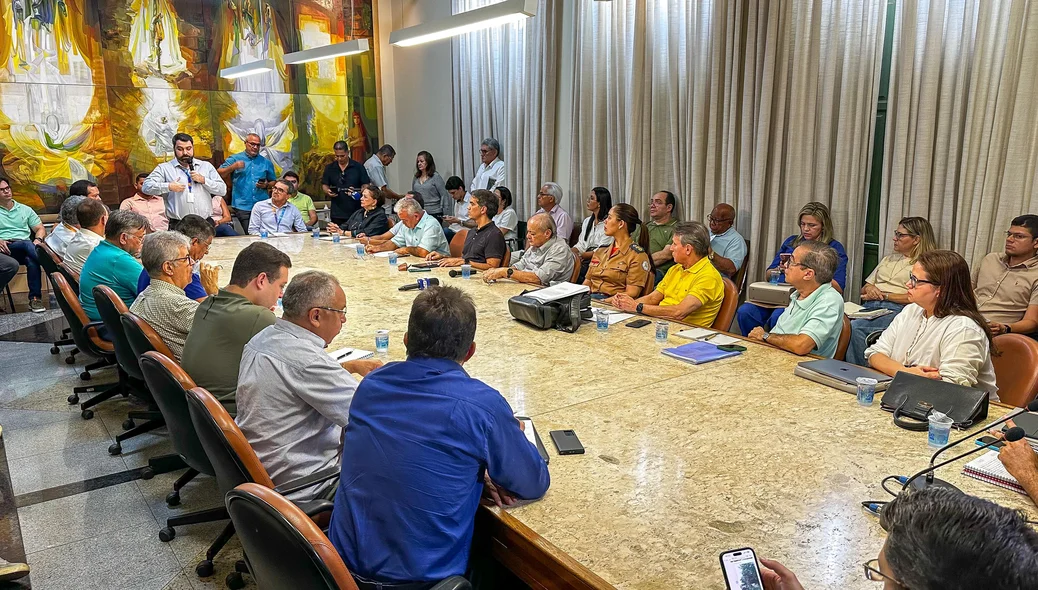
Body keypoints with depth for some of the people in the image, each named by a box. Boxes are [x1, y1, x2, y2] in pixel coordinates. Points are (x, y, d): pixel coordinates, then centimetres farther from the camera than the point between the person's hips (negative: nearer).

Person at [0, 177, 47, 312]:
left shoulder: (25, 209, 22)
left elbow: (40, 229, 19)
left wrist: (38, 240, -4)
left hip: (24, 252, 2)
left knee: (32, 260, -36)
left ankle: (35, 299, -34)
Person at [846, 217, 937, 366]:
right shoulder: (888, 259, 31)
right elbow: (863, 289, 29)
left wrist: (885, 295, -7)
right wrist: (868, 288, 5)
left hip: (895, 309, -6)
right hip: (869, 306, 6)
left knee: (855, 327, -34)